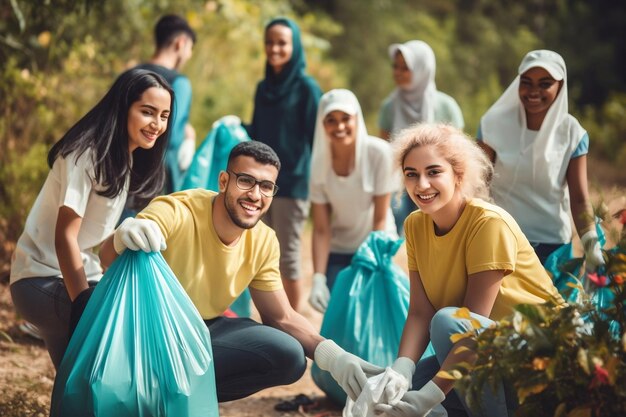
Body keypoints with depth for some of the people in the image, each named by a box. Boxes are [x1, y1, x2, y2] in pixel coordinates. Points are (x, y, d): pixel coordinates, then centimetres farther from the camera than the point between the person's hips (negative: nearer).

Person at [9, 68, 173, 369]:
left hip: (78, 277, 9)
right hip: (43, 280, -9)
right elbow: (65, 237, -23)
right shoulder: (88, 154, -19)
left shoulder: (125, 158, 8)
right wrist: (84, 307, -26)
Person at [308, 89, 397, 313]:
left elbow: (380, 219, -15)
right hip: (337, 252, 2)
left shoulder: (378, 152, -19)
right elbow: (321, 229, -11)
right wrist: (318, 278, -19)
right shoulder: (320, 164, -13)